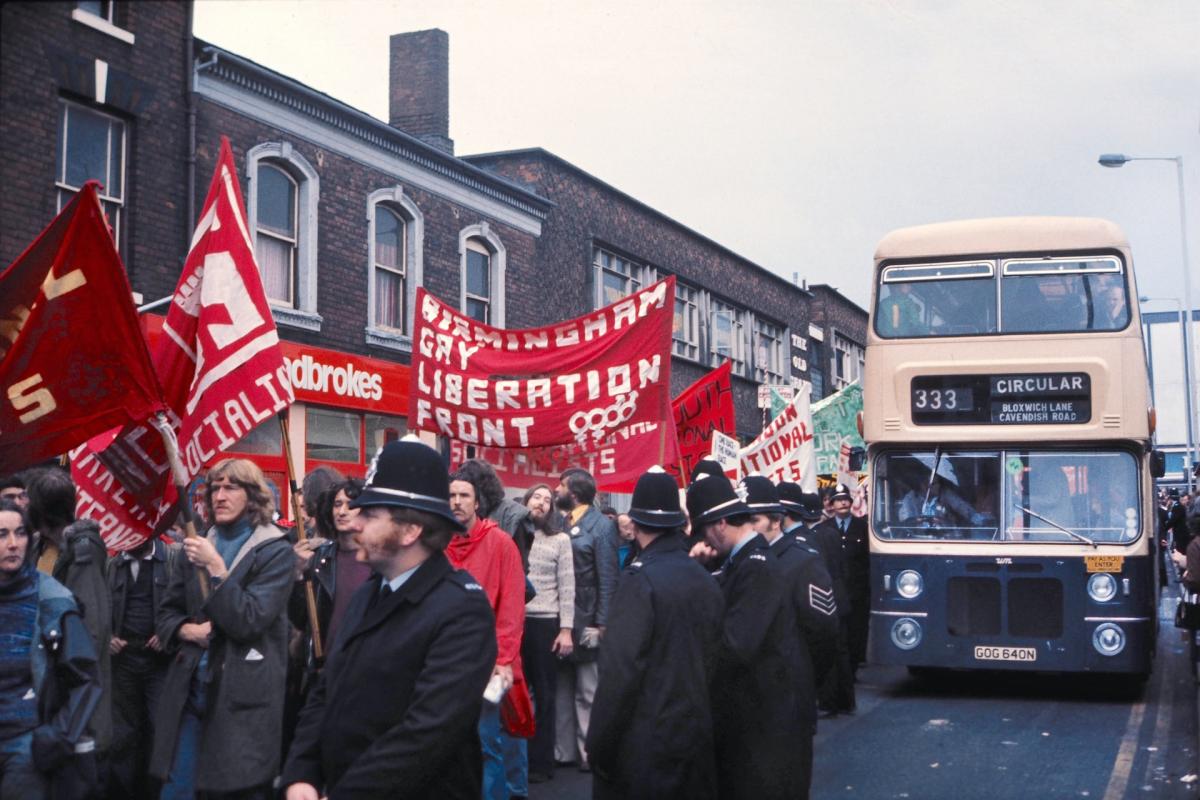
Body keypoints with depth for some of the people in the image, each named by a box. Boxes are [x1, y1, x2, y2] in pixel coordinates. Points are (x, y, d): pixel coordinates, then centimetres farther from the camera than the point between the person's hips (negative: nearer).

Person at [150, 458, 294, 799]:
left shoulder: (275, 552, -5)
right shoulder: (198, 546, 12)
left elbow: (249, 621, -15)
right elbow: (165, 613, 17)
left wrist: (216, 567, -16)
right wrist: (186, 630, -4)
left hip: (242, 699, -5)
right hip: (190, 691, 5)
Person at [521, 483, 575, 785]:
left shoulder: (560, 540, 6)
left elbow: (567, 587, 2)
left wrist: (566, 629, -5)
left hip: (546, 623, 0)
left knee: (543, 695, 6)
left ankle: (540, 762, 12)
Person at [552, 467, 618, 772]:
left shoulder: (601, 525, -7)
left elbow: (608, 577, -10)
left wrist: (602, 623, -14)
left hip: (586, 621, -6)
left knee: (588, 692, 3)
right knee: (562, 688, 13)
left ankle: (590, 752, 12)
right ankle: (563, 750, 22)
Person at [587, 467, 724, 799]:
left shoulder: (640, 578, -15)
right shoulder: (705, 579, 4)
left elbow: (620, 670, -19)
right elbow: (713, 658, 8)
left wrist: (597, 746, -12)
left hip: (642, 745, -6)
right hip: (697, 736, 6)